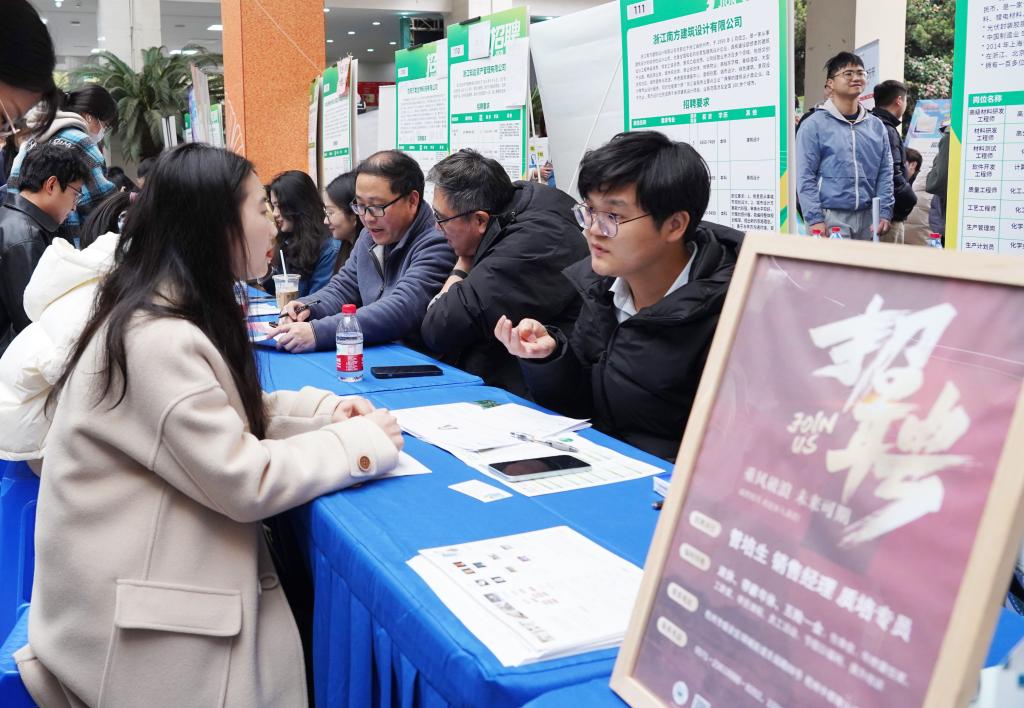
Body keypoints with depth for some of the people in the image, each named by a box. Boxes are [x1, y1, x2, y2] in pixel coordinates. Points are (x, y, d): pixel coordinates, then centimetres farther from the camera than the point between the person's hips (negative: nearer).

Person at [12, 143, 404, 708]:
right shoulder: (157, 339, -25)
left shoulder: (173, 314, 6)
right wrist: (361, 439, -14)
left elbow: (227, 415, 17)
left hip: (175, 576, 9)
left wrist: (323, 409, 1)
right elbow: (245, 481, -25)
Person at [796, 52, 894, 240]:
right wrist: (815, 219, -14)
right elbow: (805, 177, -7)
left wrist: (884, 213, 1)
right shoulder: (814, 125, -2)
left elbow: (885, 173, 12)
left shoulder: (876, 125, 13)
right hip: (831, 217, -5)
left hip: (868, 218, 5)